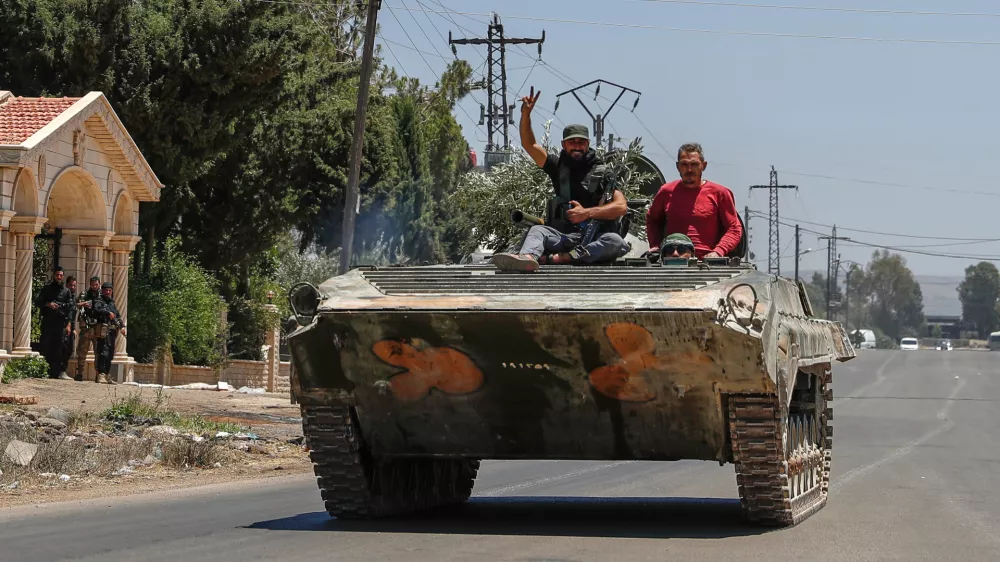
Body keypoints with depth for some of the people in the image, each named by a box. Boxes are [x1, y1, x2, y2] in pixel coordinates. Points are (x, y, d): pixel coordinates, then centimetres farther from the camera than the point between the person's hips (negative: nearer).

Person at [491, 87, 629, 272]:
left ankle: (555, 258, -51)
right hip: (563, 234, 2)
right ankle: (527, 258, -62)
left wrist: (587, 212, -13)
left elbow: (621, 207, -3)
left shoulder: (604, 173, 9)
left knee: (616, 242, -33)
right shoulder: (559, 166, 17)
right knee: (538, 230, -27)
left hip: (595, 239, -2)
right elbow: (529, 144, 9)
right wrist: (526, 114, -6)